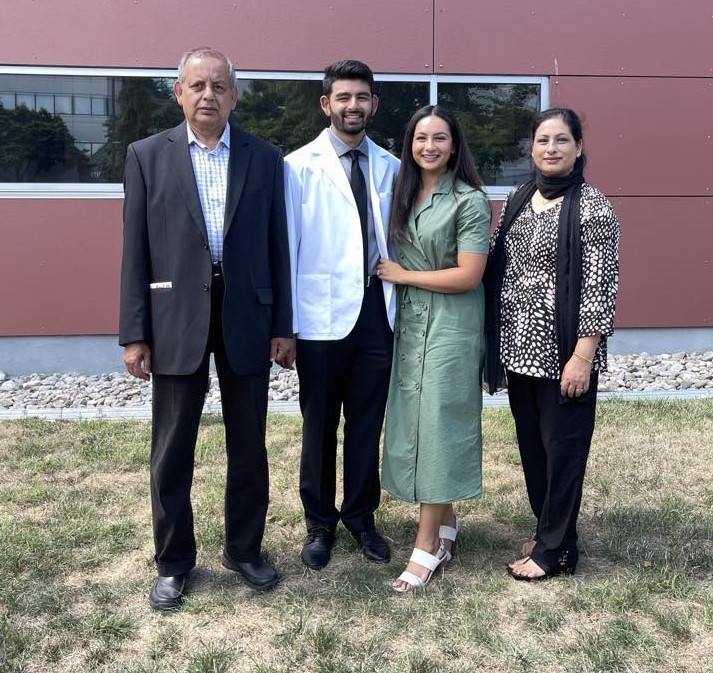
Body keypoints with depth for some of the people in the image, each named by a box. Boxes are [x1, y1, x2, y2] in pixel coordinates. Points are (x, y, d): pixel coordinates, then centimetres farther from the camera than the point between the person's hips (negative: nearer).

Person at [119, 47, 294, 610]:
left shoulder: (265, 159, 5)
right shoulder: (147, 155, 3)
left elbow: (277, 246, 5)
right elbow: (136, 251, 0)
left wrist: (283, 325, 2)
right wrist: (134, 333, -4)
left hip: (247, 319, 1)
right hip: (176, 321, -1)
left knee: (249, 446, 11)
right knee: (172, 451, 8)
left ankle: (245, 549, 30)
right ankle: (174, 563, 25)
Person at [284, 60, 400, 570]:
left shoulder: (389, 168, 7)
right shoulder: (299, 165, -3)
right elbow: (285, 246, -4)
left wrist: (402, 306, 6)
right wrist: (285, 323, -7)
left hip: (377, 310, 3)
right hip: (323, 314, -3)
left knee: (368, 423, 12)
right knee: (320, 425, 10)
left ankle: (362, 517, 31)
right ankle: (320, 523, 28)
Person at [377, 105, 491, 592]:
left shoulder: (470, 201, -10)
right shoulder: (405, 195, 10)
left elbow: (468, 276, -15)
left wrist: (402, 275, -10)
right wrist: (394, 276, 3)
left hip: (450, 327, -7)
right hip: (410, 324, 7)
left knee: (437, 424, -3)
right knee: (415, 423, 10)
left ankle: (428, 545, 6)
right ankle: (446, 524, 26)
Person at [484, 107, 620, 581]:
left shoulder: (592, 207, -10)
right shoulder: (517, 201, 9)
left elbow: (601, 285, -14)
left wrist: (582, 356, -18)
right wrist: (496, 340, 11)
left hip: (563, 351, -7)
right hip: (519, 347, 7)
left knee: (562, 447, 5)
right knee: (532, 443, 15)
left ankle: (555, 550, 18)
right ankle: (548, 529, 33)